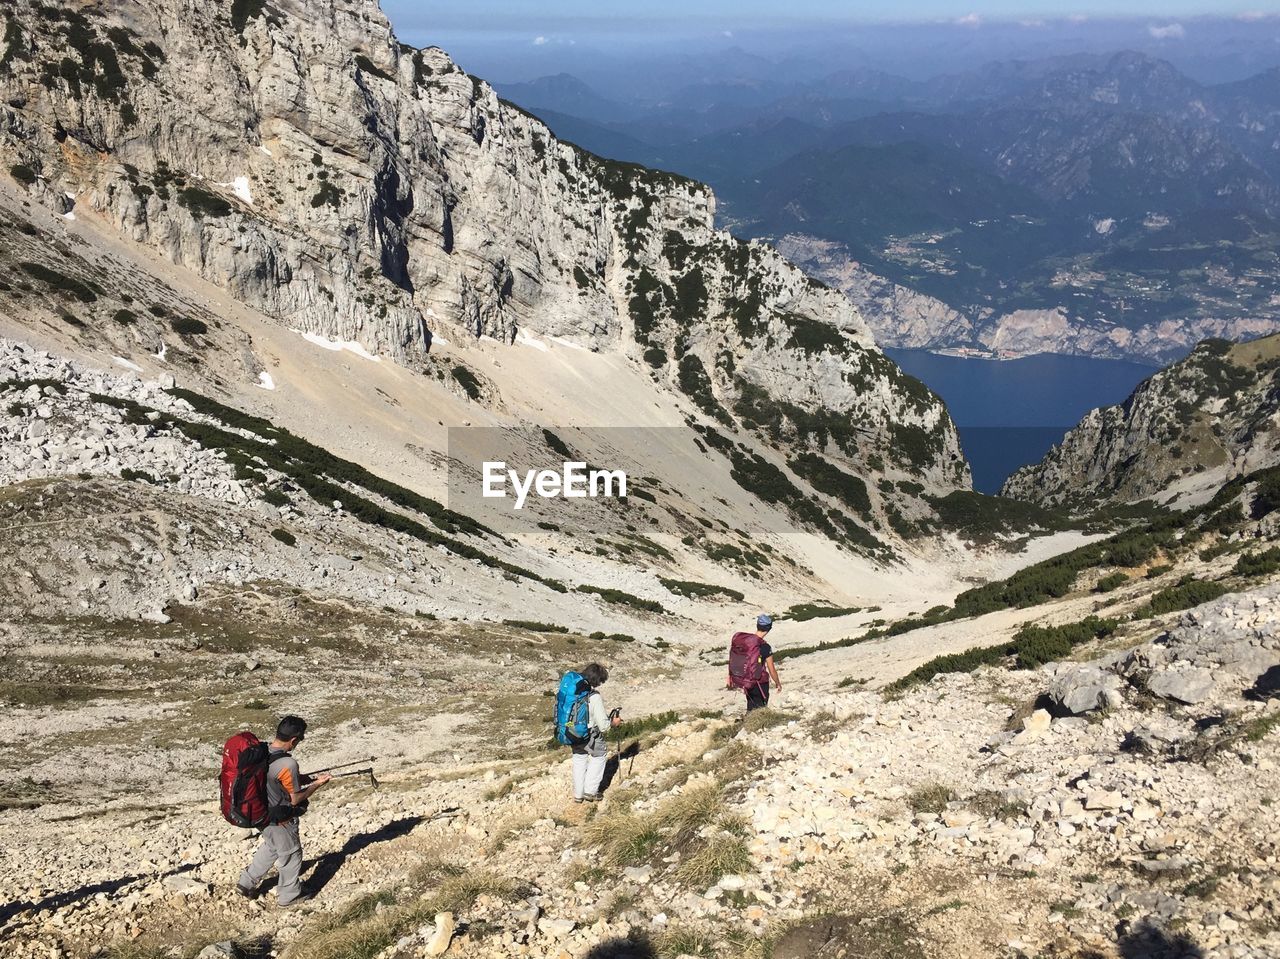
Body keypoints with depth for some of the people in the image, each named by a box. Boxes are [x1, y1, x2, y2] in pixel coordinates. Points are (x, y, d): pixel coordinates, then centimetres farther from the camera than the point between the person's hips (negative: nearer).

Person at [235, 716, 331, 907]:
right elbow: (295, 799, -19)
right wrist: (317, 784, -7)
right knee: (291, 855, 16)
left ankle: (247, 883, 39)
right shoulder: (288, 764, -32)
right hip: (279, 820, -7)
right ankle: (289, 895, 33)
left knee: (271, 847, 32)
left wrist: (299, 779, 6)